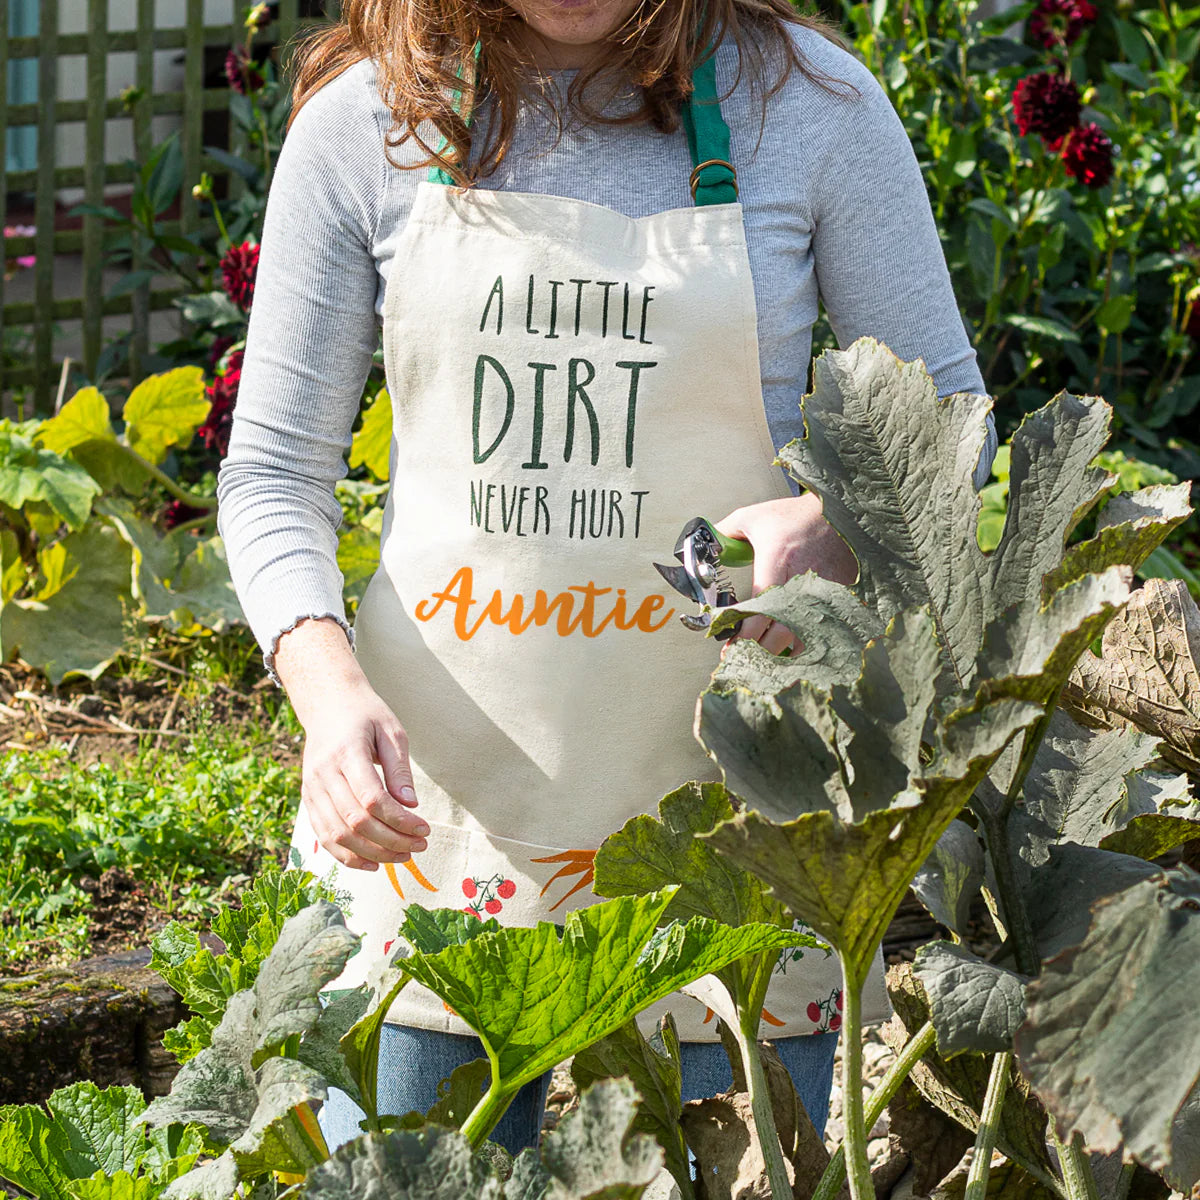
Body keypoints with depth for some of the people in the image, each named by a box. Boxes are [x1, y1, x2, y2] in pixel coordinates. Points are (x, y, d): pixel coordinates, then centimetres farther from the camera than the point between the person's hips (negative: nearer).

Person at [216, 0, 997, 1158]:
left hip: (719, 796, -1)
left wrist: (835, 526, -17)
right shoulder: (365, 125, 0)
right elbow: (272, 472, 4)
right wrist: (331, 692, -15)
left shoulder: (807, 102, -3)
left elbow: (946, 411, 6)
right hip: (432, 786, 1)